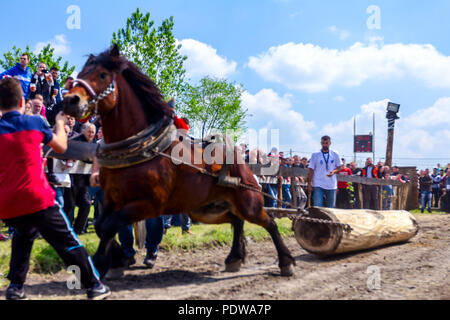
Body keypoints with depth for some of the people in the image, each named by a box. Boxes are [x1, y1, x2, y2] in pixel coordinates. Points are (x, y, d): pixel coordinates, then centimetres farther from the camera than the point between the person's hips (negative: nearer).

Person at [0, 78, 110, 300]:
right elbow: (61, 147, 15)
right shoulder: (35, 122, 0)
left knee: (22, 236, 31)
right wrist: (60, 123, 31)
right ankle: (94, 286, 15)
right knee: (68, 243, 9)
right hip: (37, 200, -3)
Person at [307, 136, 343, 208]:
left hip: (331, 185, 2)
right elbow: (311, 170, 1)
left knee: (331, 207, 8)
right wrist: (309, 184, -5)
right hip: (318, 185, -2)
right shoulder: (315, 155, 2)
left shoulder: (335, 155, 7)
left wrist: (334, 171, -12)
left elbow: (341, 167, 10)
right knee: (317, 206, -8)